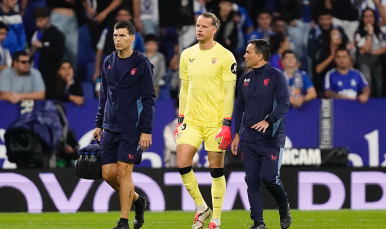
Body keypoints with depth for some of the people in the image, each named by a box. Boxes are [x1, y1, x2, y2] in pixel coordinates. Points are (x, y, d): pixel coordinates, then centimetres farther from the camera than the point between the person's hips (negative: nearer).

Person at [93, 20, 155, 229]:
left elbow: (148, 100, -9)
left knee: (124, 172, -7)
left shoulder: (142, 64, -7)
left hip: (132, 129, -6)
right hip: (110, 127, 6)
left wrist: (146, 131, -13)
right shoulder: (108, 62, 10)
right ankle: (138, 200, 26)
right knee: (108, 173, 3)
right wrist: (99, 124, 14)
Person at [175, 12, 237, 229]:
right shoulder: (187, 55, 9)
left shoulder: (225, 57, -7)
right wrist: (181, 119, 11)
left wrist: (226, 124, -13)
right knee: (182, 163, -6)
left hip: (215, 120, -5)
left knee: (216, 169, 0)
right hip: (192, 119, 5)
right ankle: (202, 208, 12)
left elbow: (229, 92, -8)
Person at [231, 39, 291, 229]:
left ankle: (284, 208, 17)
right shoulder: (244, 79, 12)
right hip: (249, 139, 6)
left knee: (269, 178, -12)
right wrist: (237, 133, 15)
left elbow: (284, 103, -15)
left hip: (271, 138, -6)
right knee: (252, 181, -1)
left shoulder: (276, 76, -6)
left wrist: (268, 121, -28)